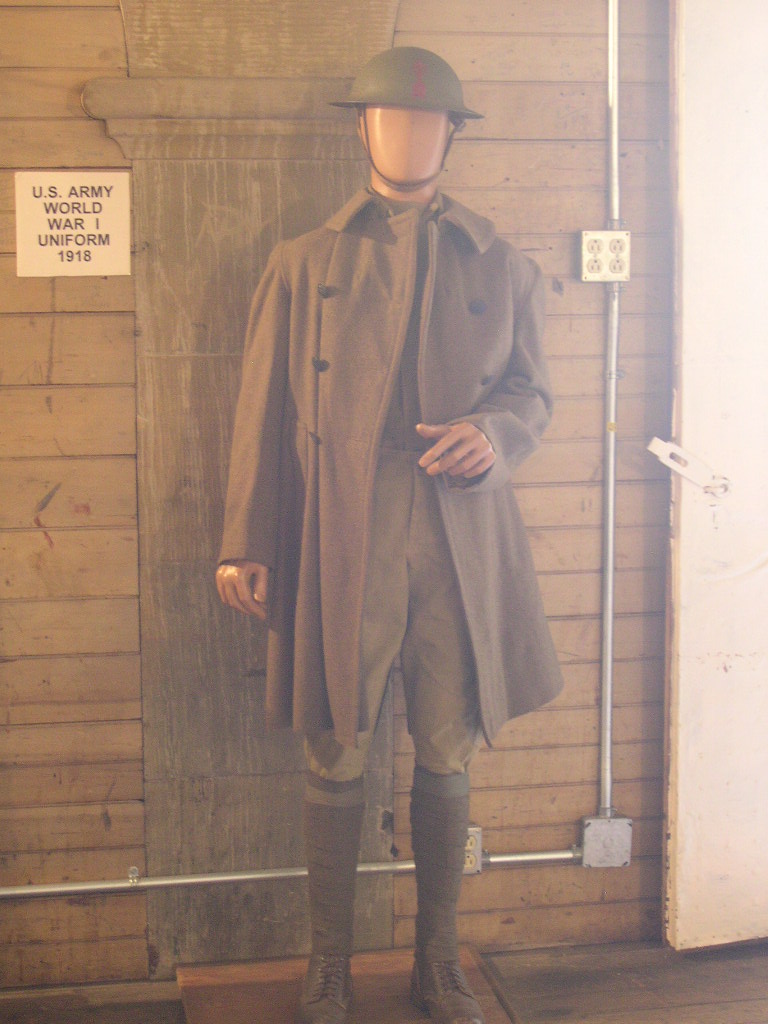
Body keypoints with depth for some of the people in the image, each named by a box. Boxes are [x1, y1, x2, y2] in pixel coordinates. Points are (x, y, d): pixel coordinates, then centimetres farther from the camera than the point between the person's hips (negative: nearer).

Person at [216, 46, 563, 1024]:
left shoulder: (503, 267, 12)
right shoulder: (302, 265, 9)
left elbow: (533, 391, 16)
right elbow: (264, 411, 6)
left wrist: (495, 432, -9)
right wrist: (245, 543, 0)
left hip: (461, 549, 1)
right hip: (340, 548, -1)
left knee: (448, 758, 8)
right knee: (337, 759, 5)